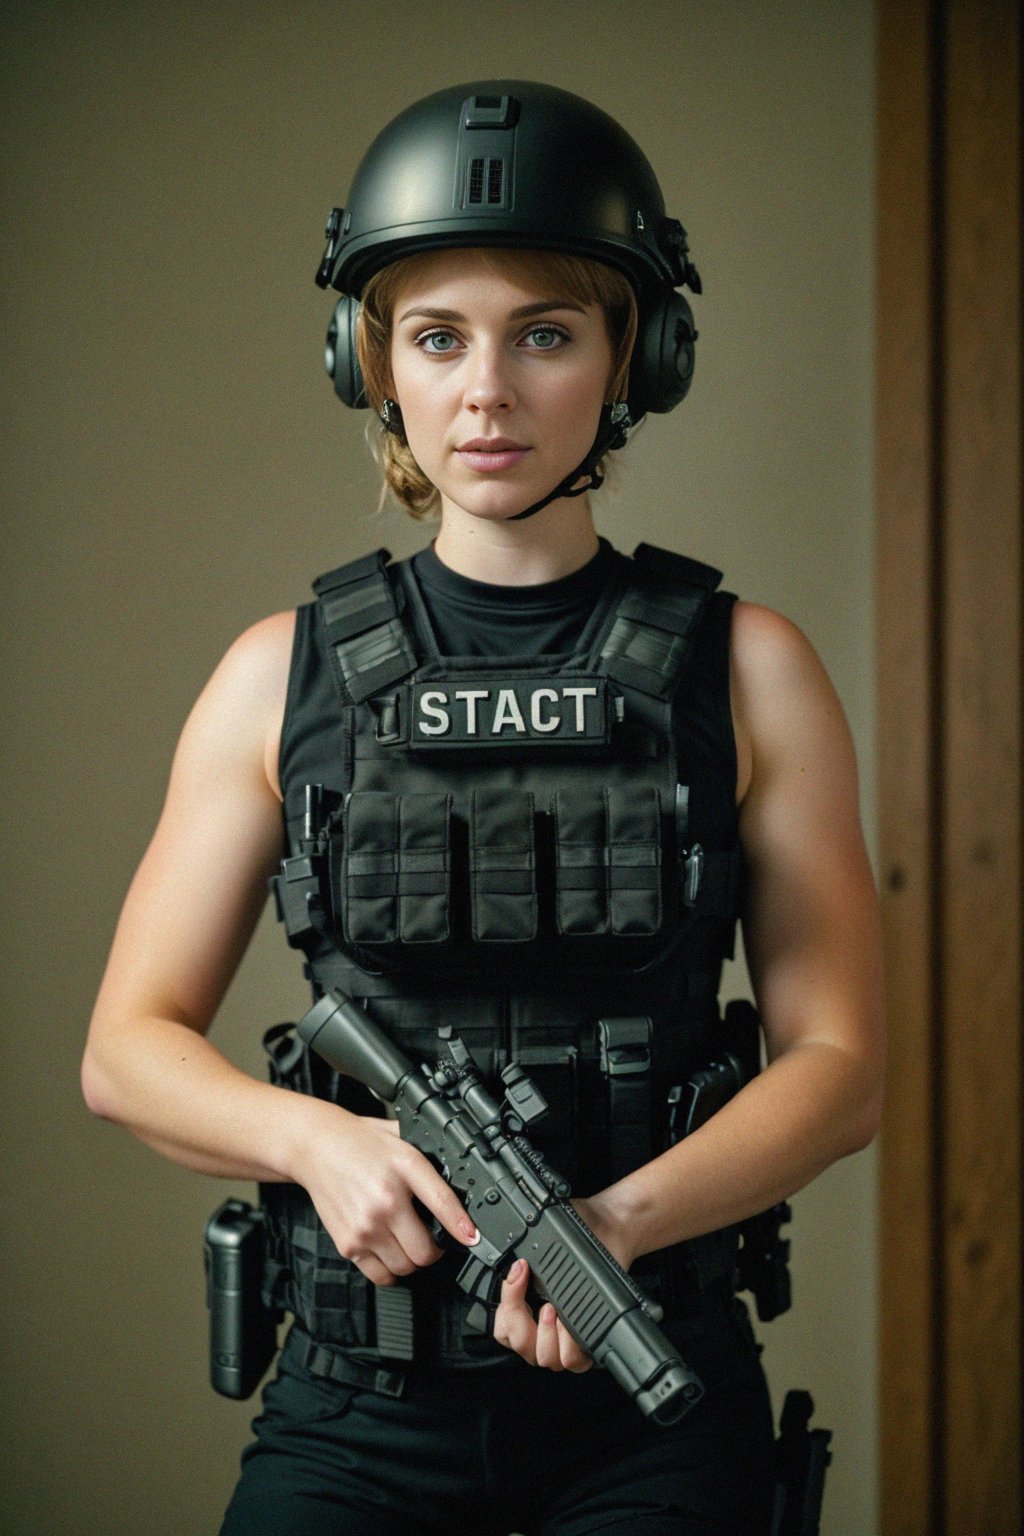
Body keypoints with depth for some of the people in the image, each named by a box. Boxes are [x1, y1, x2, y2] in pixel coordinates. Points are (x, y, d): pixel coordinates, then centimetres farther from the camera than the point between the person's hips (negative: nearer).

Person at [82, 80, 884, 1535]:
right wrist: (323, 1140, -14)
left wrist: (614, 1223, -18)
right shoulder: (284, 677, 4)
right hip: (360, 1394, 1)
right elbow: (130, 1047, 6)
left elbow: (838, 1063, -1)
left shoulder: (746, 672, 1)